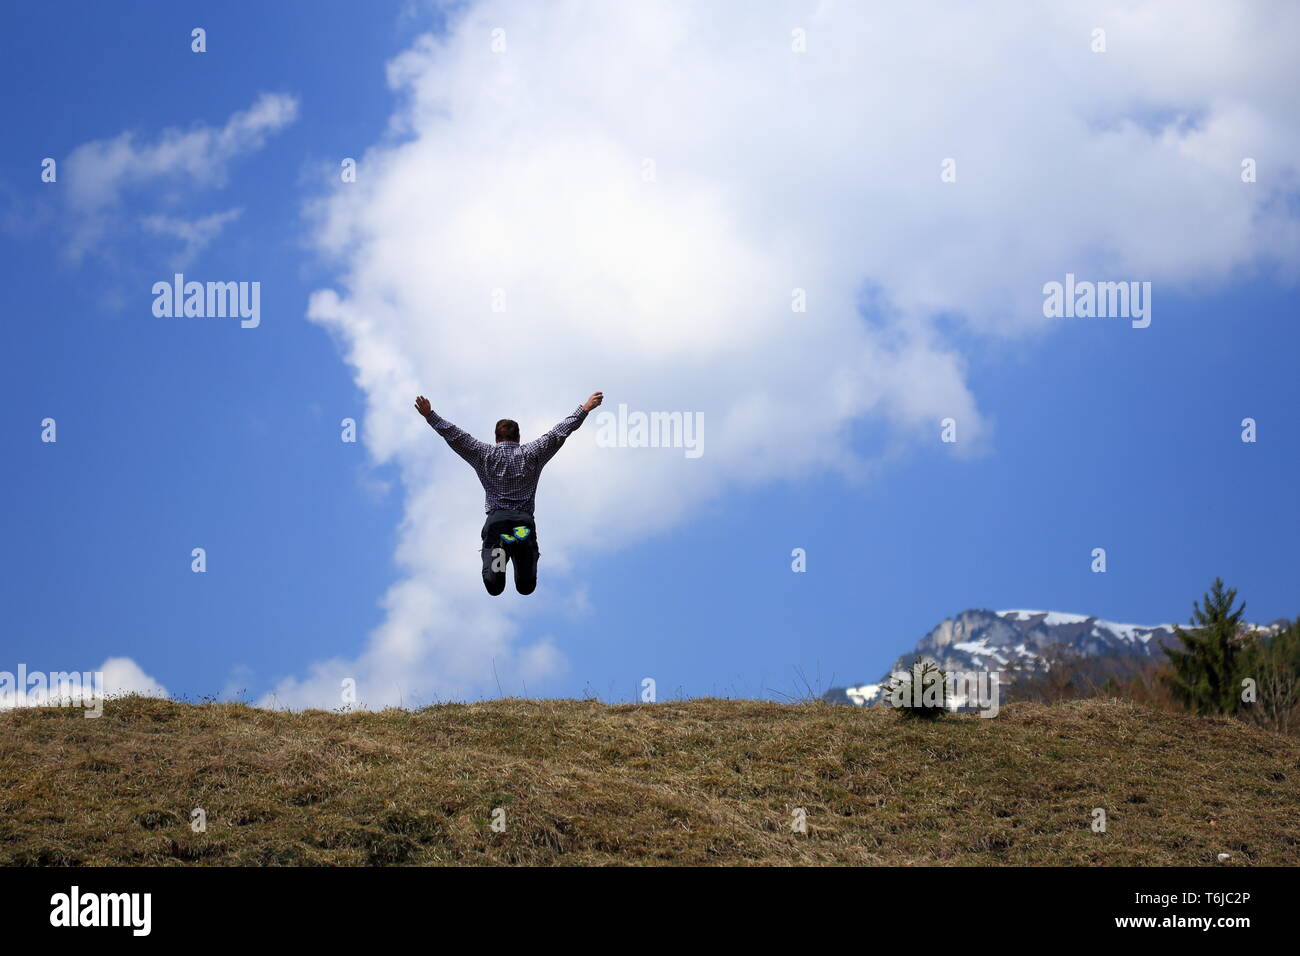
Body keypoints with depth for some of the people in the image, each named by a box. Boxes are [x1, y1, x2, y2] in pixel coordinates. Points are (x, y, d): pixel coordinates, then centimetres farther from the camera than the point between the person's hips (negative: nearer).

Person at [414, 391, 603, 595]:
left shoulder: (485, 454, 8)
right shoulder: (531, 455, 10)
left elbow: (454, 435, 6)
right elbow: (559, 433, 12)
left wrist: (429, 415, 9)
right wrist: (585, 408, 18)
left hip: (496, 519, -1)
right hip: (525, 522, 1)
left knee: (494, 588, -6)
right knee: (526, 588, 4)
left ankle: (497, 556, -24)